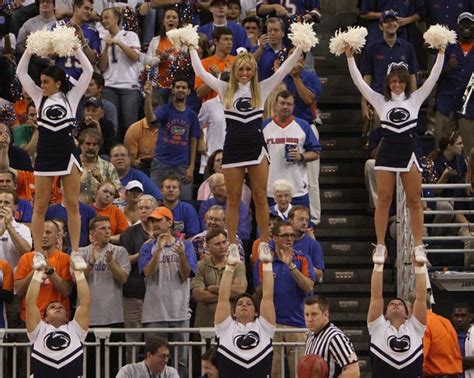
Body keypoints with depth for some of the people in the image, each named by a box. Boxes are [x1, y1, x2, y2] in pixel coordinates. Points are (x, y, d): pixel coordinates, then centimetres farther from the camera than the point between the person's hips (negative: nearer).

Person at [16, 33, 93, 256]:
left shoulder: (71, 97, 2)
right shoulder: (39, 98, 7)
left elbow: (88, 71, -3)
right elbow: (21, 73, 5)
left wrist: (75, 47, -6)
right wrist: (31, 48, -2)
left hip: (68, 154, -2)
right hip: (45, 154, 2)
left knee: (72, 204, 1)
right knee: (40, 205, 3)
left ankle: (75, 250, 4)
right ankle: (37, 251, 7)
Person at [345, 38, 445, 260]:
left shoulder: (415, 99, 5)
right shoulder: (381, 101, 4)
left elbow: (433, 77, -1)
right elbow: (359, 81, -3)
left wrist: (441, 53, -9)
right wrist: (350, 57, -12)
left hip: (408, 152, 0)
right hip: (387, 152, 0)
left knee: (414, 200, 2)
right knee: (383, 200, 2)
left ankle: (418, 246, 6)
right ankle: (380, 246, 7)